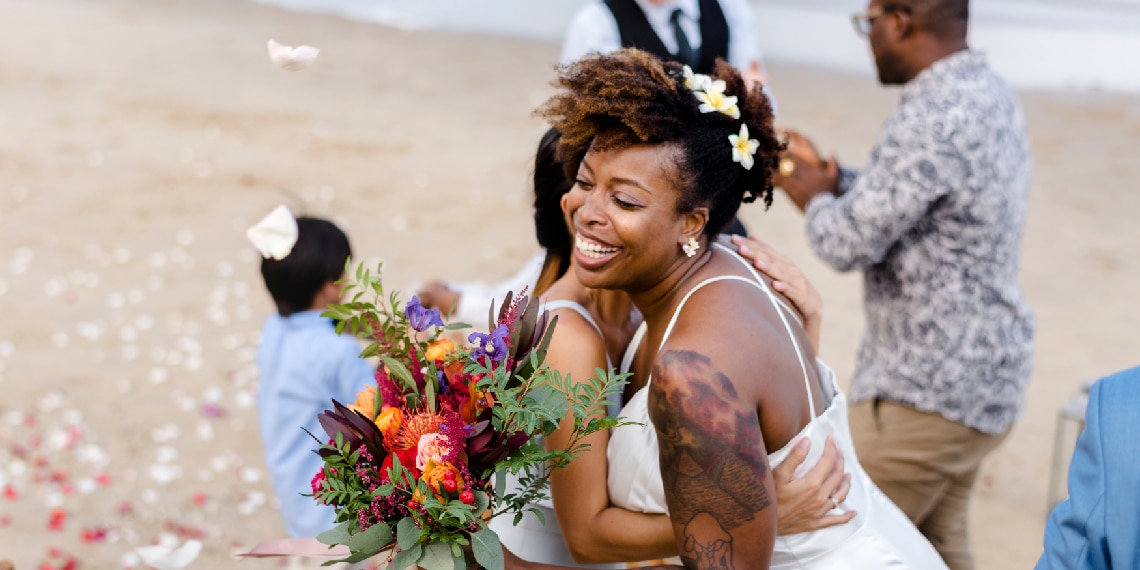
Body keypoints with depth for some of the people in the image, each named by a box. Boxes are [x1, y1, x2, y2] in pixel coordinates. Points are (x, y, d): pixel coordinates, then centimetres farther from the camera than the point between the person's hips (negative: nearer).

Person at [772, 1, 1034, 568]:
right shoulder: (989, 92, 8)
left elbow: (847, 244, -21)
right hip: (983, 377, 10)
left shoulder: (932, 119, -24)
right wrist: (829, 175, 16)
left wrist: (815, 197, -1)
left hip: (929, 391, -10)